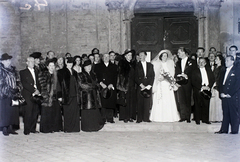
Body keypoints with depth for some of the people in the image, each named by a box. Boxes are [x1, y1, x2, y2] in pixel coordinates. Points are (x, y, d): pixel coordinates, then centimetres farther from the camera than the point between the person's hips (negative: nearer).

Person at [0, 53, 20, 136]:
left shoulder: (13, 69, 14)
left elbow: (17, 80, 17)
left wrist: (18, 87, 1)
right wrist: (8, 90, -16)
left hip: (14, 94, 6)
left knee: (13, 111, 6)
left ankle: (10, 128, 15)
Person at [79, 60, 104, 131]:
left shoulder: (93, 74, 19)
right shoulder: (81, 75, 1)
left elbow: (96, 83, 22)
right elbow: (82, 85, -8)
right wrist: (92, 86, -9)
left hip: (94, 94, 6)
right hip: (86, 95, -5)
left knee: (95, 111, 2)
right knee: (87, 111, -7)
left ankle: (94, 126, 8)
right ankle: (87, 126, -1)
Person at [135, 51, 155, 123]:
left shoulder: (150, 65, 13)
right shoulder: (137, 65, 7)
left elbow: (152, 76, 8)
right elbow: (136, 77, 2)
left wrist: (150, 85, -5)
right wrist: (141, 84, -9)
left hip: (148, 87, 2)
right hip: (140, 86, -1)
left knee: (147, 103, 0)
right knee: (140, 103, -3)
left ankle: (146, 118, 7)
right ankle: (139, 119, 2)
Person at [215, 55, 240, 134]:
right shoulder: (223, 71, 18)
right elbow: (220, 83, 17)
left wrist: (230, 94, -13)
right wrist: (221, 93, 2)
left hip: (233, 96, -6)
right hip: (224, 96, 6)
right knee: (225, 113, 7)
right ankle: (224, 129, 10)